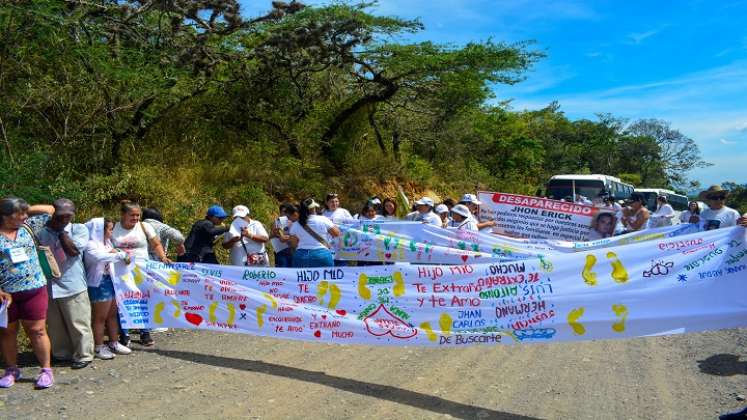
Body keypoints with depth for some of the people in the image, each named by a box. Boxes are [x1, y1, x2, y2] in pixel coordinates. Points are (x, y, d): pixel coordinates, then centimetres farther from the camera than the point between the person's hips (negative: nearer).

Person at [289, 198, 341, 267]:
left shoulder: (295, 225, 4)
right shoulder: (323, 220, -4)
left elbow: (294, 244, 11)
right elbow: (337, 233, 4)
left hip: (301, 256, 2)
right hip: (322, 255, -2)